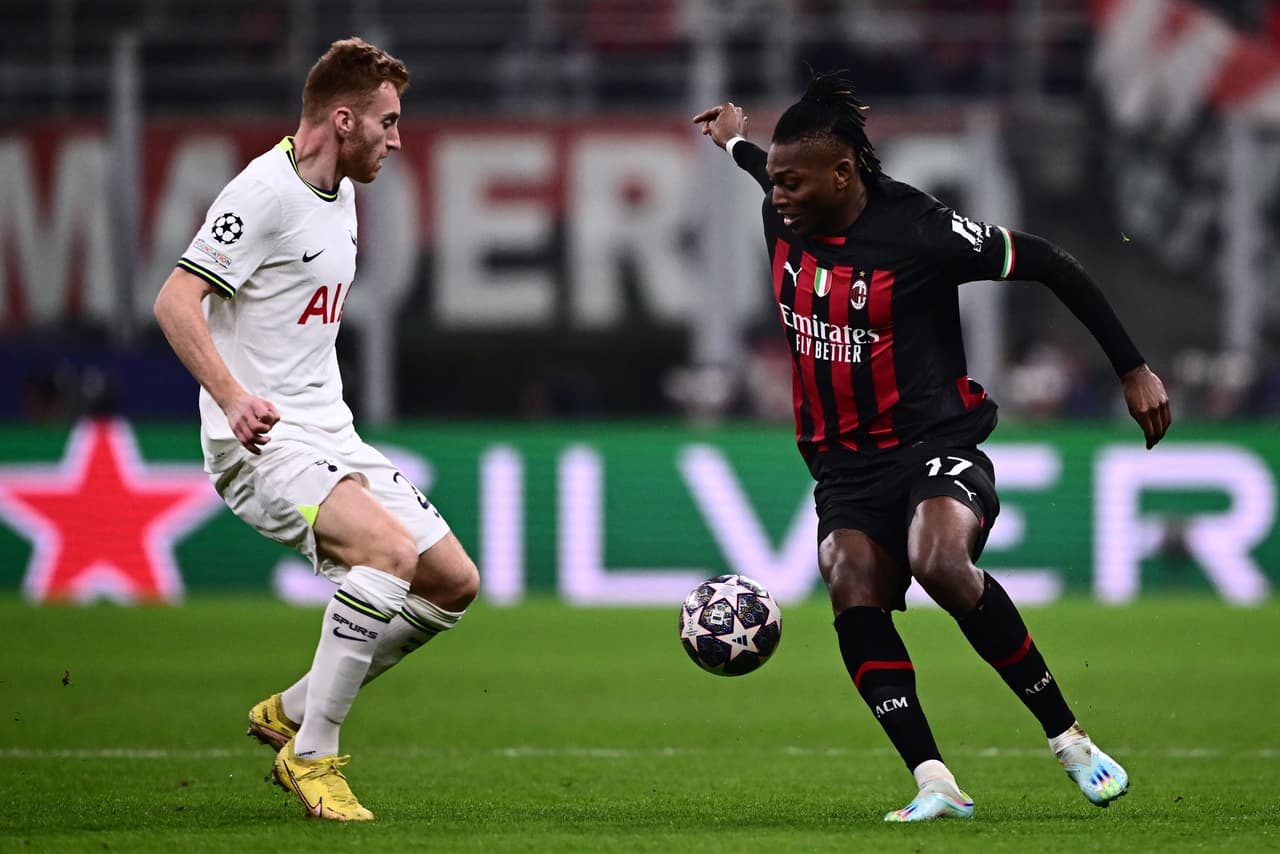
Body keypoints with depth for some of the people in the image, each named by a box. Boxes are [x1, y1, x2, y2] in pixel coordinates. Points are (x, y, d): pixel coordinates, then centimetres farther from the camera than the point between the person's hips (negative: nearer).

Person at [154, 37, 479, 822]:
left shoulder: (340, 195, 14)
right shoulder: (265, 193, -15)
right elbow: (177, 301, -24)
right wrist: (233, 396, -36)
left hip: (332, 436, 9)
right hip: (262, 441, -9)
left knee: (455, 583, 5)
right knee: (391, 549, -30)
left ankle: (292, 713, 17)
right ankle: (311, 756, -20)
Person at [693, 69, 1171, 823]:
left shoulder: (920, 233, -16)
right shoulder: (783, 218, 3)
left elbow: (1048, 265, -9)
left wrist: (1133, 369, -7)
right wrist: (737, 142, 51)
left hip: (936, 442, -6)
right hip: (845, 464, 6)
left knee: (940, 563, -33)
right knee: (854, 597, -21)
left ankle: (1070, 740, -19)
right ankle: (936, 785, -27)